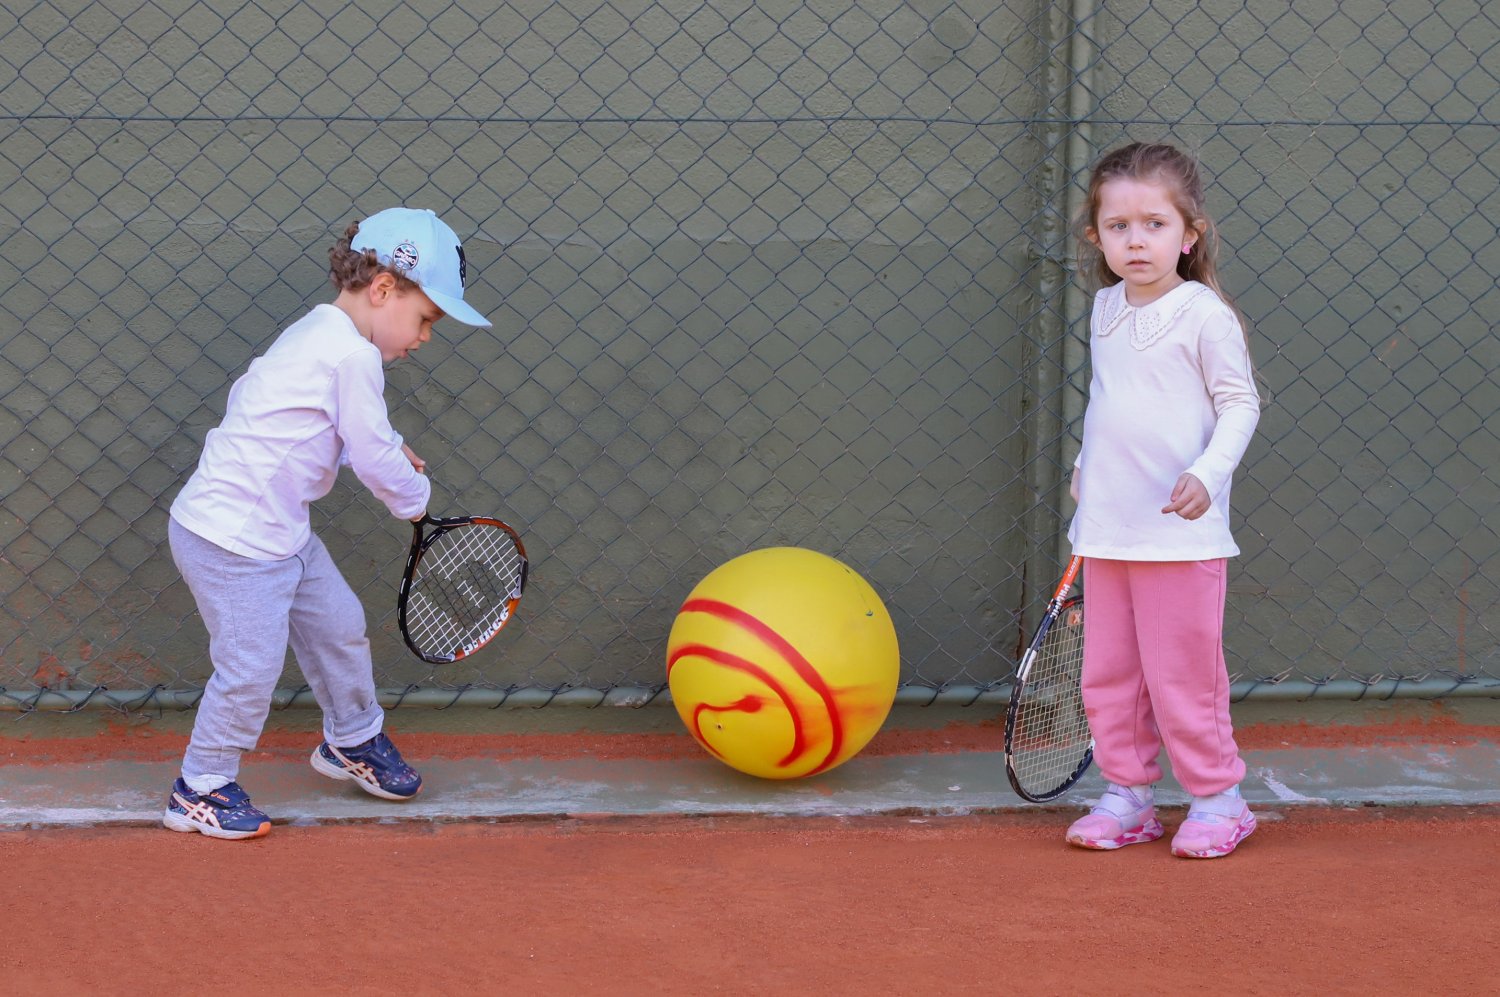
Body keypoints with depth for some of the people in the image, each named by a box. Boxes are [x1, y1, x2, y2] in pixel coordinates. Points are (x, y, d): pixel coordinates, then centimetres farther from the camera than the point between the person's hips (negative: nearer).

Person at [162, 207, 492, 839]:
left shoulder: (315, 334, 9)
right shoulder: (353, 356, -23)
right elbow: (375, 458, -18)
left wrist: (386, 450, 12)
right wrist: (415, 497, 3)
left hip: (277, 531, 11)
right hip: (231, 540, -11)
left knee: (337, 625, 20)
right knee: (251, 664, -5)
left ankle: (352, 740, 40)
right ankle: (200, 788, 10)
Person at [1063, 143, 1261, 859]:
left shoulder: (1204, 315, -10)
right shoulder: (1106, 309, 9)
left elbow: (1239, 403, -9)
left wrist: (1206, 475, -21)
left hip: (1179, 532, -6)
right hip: (1106, 530, 6)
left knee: (1182, 677, -1)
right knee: (1107, 674, 10)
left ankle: (1217, 799, 13)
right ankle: (1126, 796, 21)